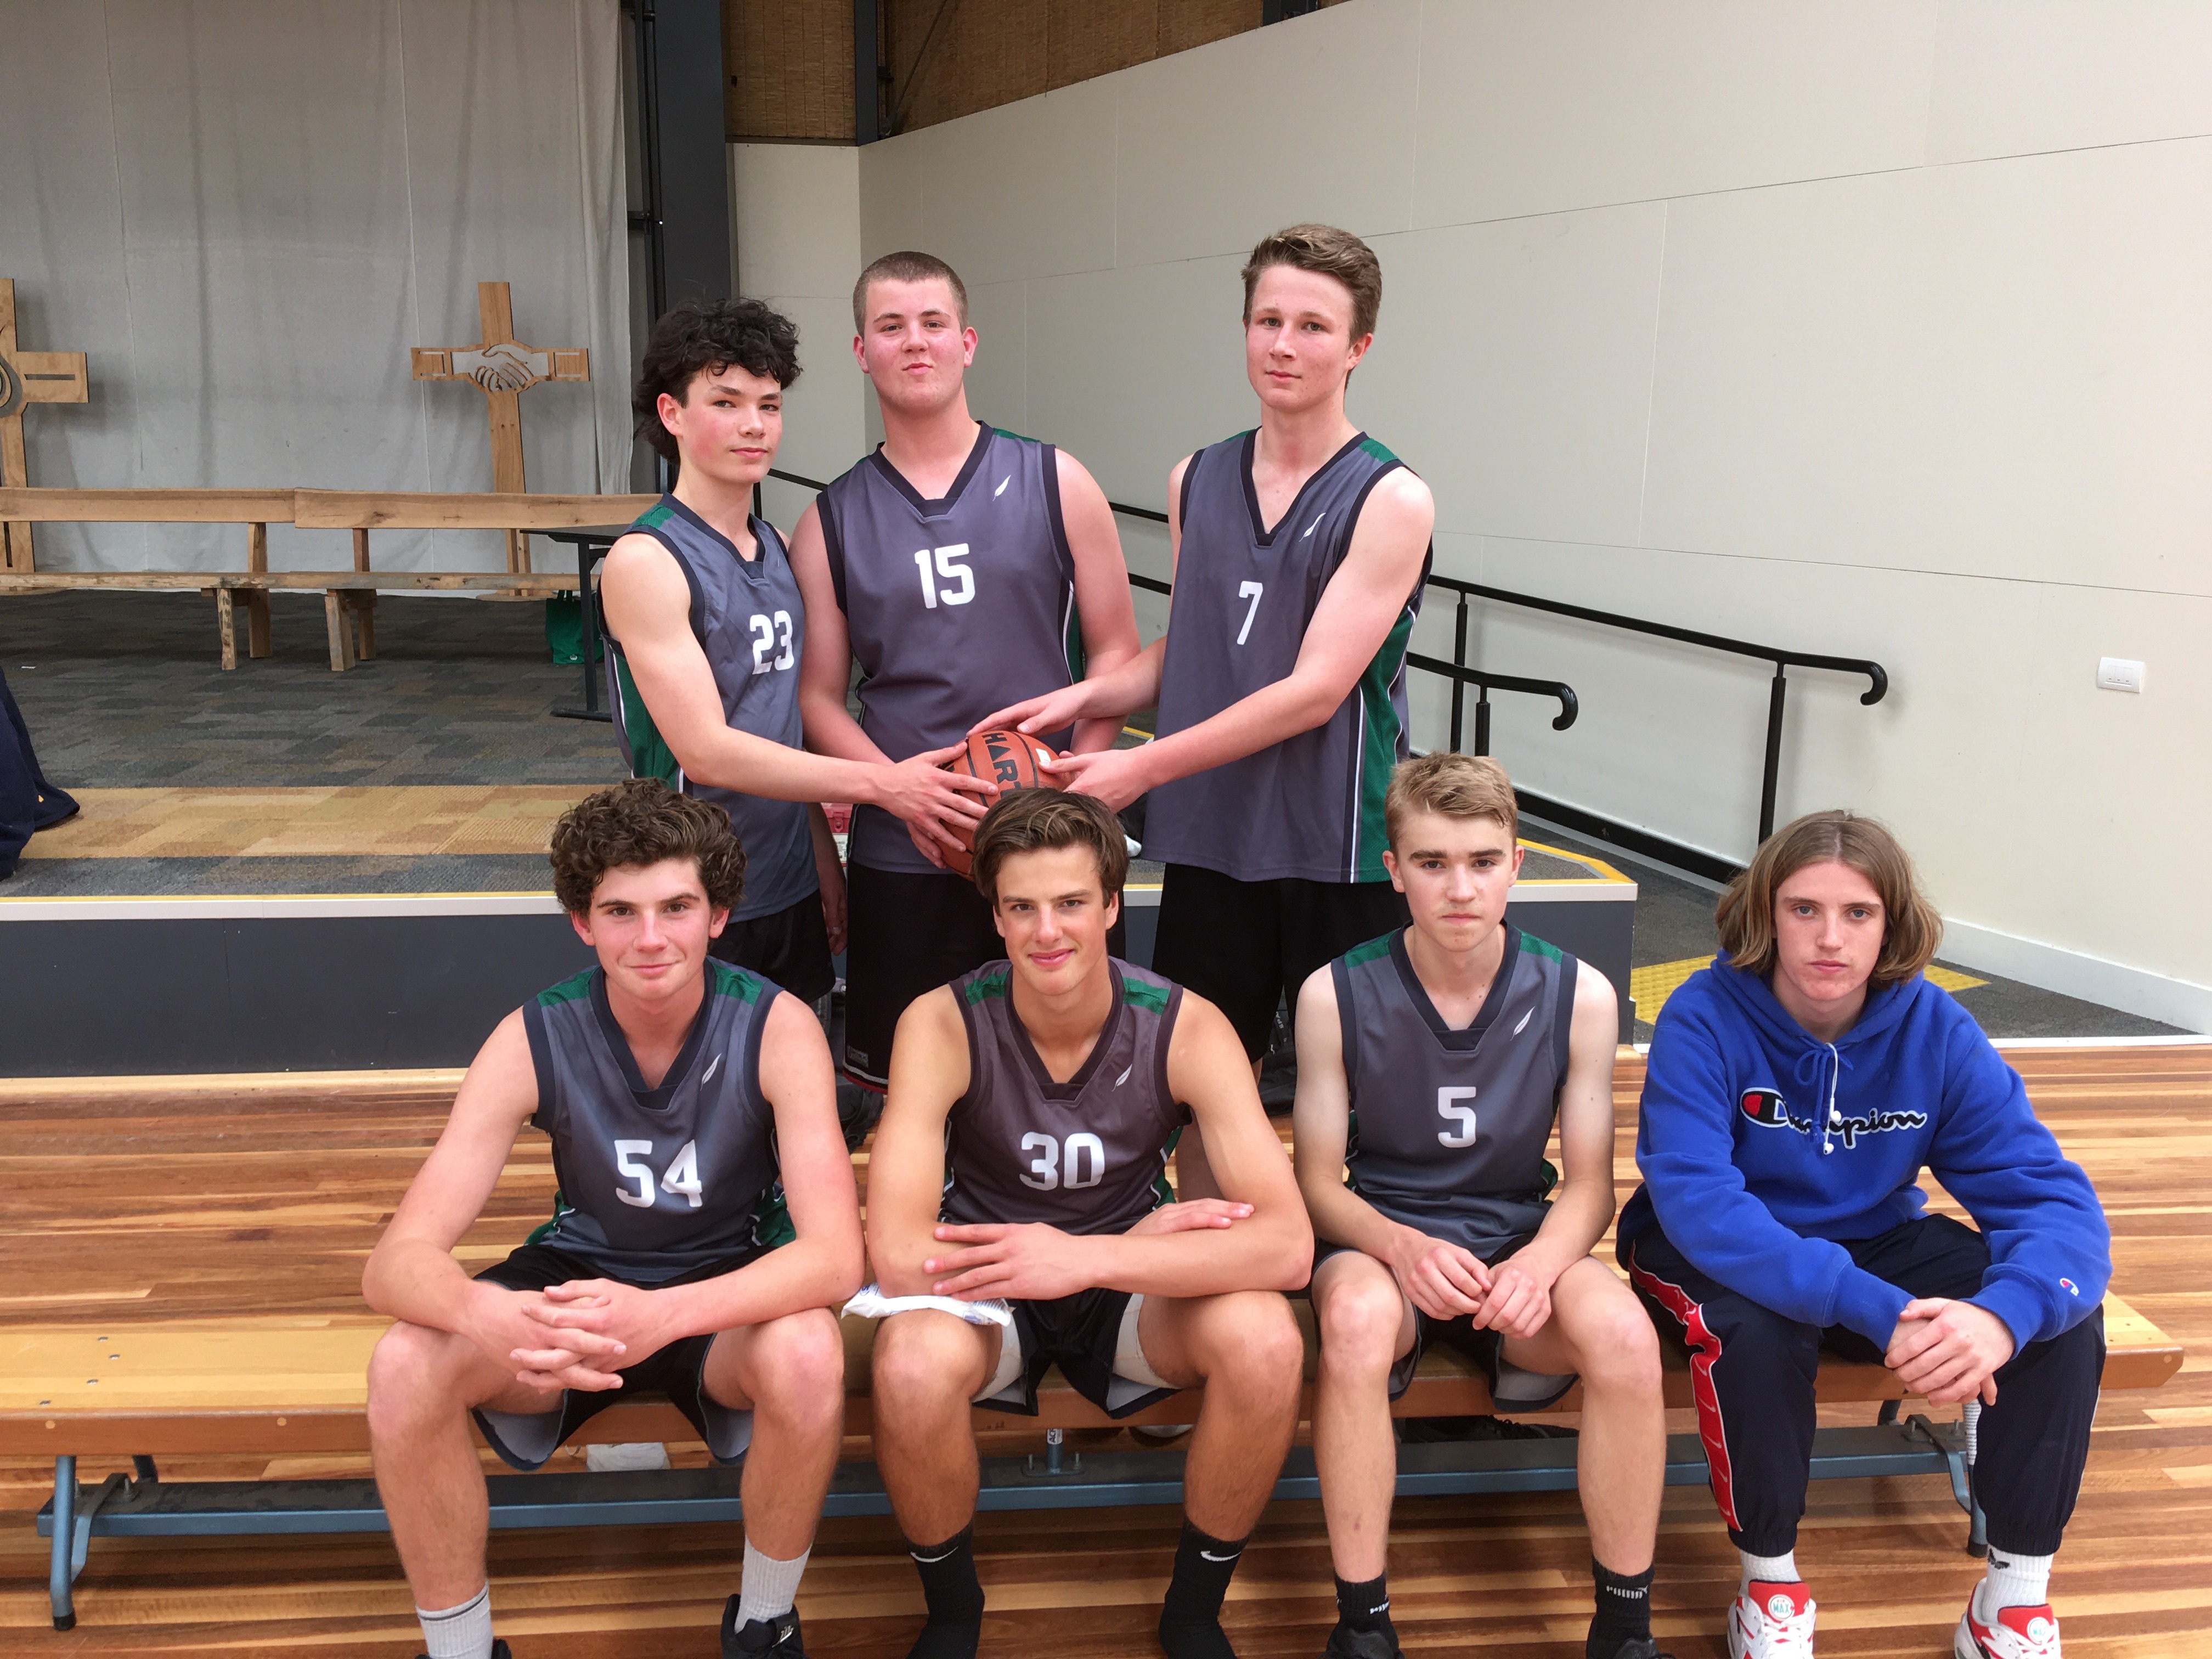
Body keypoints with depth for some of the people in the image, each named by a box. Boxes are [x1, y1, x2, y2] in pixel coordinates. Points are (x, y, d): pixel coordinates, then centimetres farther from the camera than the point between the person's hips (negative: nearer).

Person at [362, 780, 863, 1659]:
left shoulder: (775, 1027, -22)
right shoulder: (534, 1038, -18)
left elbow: (835, 1255, -30)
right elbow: (397, 1261, -23)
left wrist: (662, 1315, -48)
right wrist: (490, 1315, -48)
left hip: (729, 1286, -1)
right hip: (583, 1276, 2)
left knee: (806, 1357, -36)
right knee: (404, 1370, -26)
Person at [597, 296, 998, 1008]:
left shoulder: (780, 549, 8)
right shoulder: (646, 561, -15)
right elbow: (705, 751, -20)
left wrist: (822, 849, 11)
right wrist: (878, 783, -21)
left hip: (792, 888, 7)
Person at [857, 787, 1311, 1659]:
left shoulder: (1186, 1027, -18)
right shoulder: (942, 1025, -20)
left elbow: (1287, 1245, -26)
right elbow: (897, 1253, -30)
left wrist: (1087, 1257, -36)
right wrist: (1137, 1240, -28)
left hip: (1130, 1291, 1)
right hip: (986, 1290, -1)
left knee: (1265, 1341, -30)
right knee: (913, 1366, -35)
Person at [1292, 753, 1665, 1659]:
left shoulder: (1577, 996, -5)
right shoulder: (1336, 995, -9)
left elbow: (1590, 1183, 1)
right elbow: (1320, 1182, -3)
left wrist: (1543, 1259, -21)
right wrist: (1400, 1246, -24)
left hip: (1516, 1240, 1)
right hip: (1379, 1241, -1)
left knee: (1623, 1332, -31)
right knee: (1358, 1319, -37)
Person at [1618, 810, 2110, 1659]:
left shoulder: (1937, 1030, -15)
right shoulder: (1703, 1018, -24)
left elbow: (2051, 1198, -21)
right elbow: (1696, 1199, -35)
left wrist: (2003, 1313, -44)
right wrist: (1870, 1308, -45)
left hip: (1875, 1246, 4)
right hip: (1717, 1253, -3)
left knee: (2063, 1304, -19)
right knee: (1752, 1326, -37)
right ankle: (1770, 1584, -11)